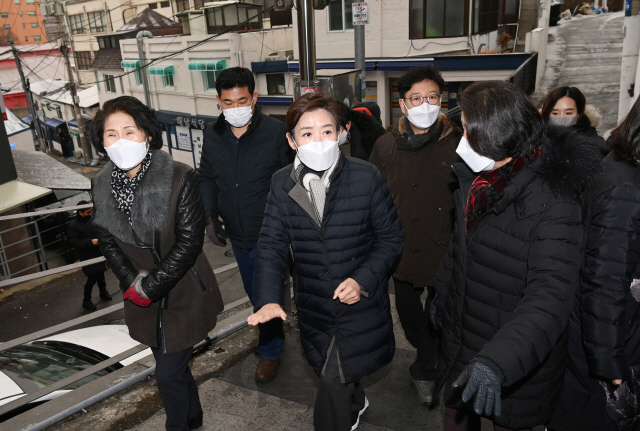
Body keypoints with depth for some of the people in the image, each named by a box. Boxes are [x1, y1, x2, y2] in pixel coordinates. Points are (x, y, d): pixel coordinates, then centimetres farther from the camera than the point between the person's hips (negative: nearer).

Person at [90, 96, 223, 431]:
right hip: (144, 299, 5)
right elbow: (107, 241, 2)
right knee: (174, 367, 22)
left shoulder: (180, 179, -21)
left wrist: (150, 287, -18)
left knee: (168, 375, 3)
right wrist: (133, 283, -10)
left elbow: (189, 242, -21)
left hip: (183, 296, -5)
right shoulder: (103, 185, -4)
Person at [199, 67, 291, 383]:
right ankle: (274, 332, 50)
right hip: (237, 236, 6)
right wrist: (210, 215, 0)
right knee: (253, 291, 23)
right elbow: (206, 178, 12)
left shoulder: (276, 132, -16)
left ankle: (270, 350, 29)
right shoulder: (212, 136, -1)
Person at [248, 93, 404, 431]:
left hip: (360, 304, -3)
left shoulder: (366, 177, -13)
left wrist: (363, 280, -20)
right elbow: (272, 244, -6)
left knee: (334, 381, -3)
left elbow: (391, 237, -7)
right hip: (313, 308, 4)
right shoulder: (282, 184, -5)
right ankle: (355, 404, 57)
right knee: (332, 374, 23)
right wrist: (268, 298, -19)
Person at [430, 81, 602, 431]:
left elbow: (549, 298, -33)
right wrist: (442, 291, 22)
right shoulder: (476, 179, -1)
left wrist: (496, 361, -43)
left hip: (518, 364, -6)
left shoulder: (552, 201, -27)